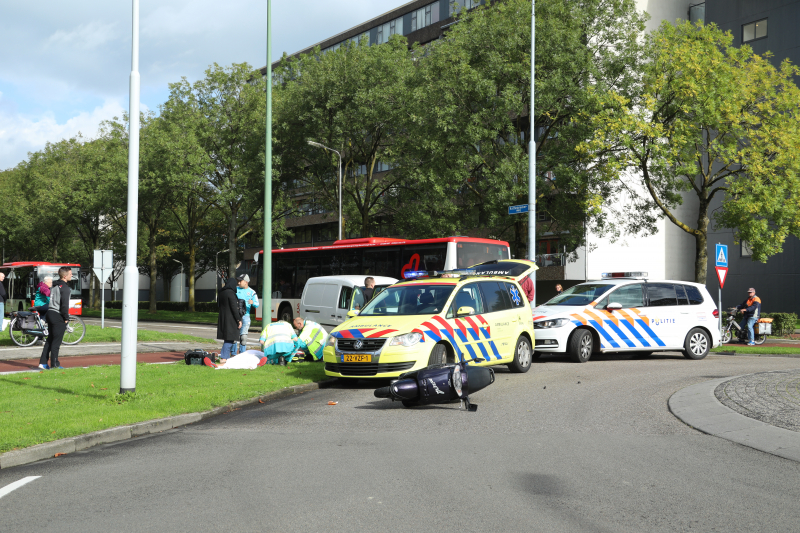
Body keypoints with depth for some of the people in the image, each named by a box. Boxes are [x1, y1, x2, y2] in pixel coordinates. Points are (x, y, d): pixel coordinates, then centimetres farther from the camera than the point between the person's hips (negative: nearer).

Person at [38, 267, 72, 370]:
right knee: (56, 341, -3)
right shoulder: (64, 288, -13)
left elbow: (52, 300, 16)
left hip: (50, 314, 9)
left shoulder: (54, 286, 15)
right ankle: (54, 364, 0)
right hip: (58, 316, -9)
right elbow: (64, 304, -19)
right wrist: (66, 318, -10)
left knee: (50, 339, 14)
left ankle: (43, 362, 13)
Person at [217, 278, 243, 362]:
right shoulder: (230, 293, -16)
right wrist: (239, 320, -15)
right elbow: (234, 307, -19)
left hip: (222, 318, 8)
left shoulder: (222, 292, 10)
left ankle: (226, 356, 16)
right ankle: (224, 357, -4)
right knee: (229, 339, -3)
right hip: (230, 319, -8)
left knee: (228, 339, 15)